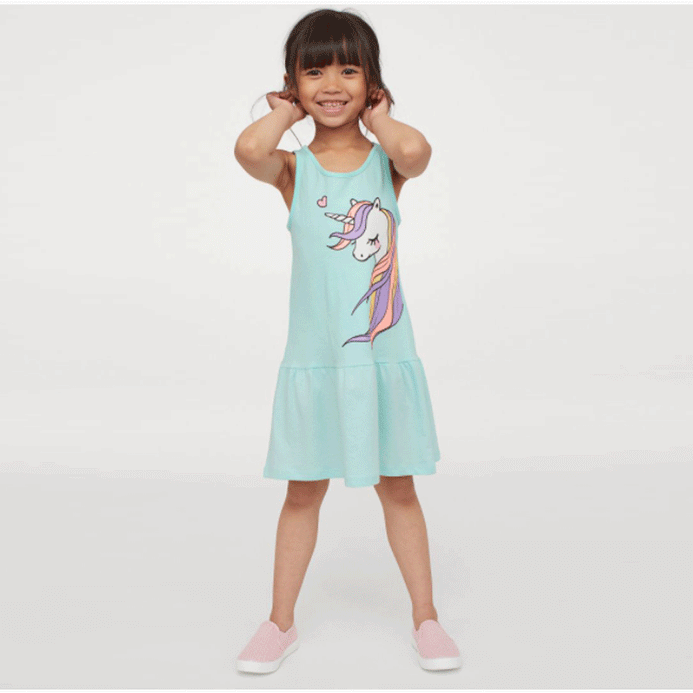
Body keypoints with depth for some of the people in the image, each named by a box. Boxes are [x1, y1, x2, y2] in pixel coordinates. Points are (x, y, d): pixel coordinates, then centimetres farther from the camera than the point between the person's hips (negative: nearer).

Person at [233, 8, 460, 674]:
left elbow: (416, 152, -25)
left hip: (386, 356, 0)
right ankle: (280, 622, 29)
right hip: (314, 361, 0)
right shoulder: (293, 169, -1)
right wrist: (287, 112, -6)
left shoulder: (387, 162, 0)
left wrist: (376, 115, -7)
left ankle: (425, 617, 29)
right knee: (303, 493, 12)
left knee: (398, 489, 12)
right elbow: (248, 150, -25)